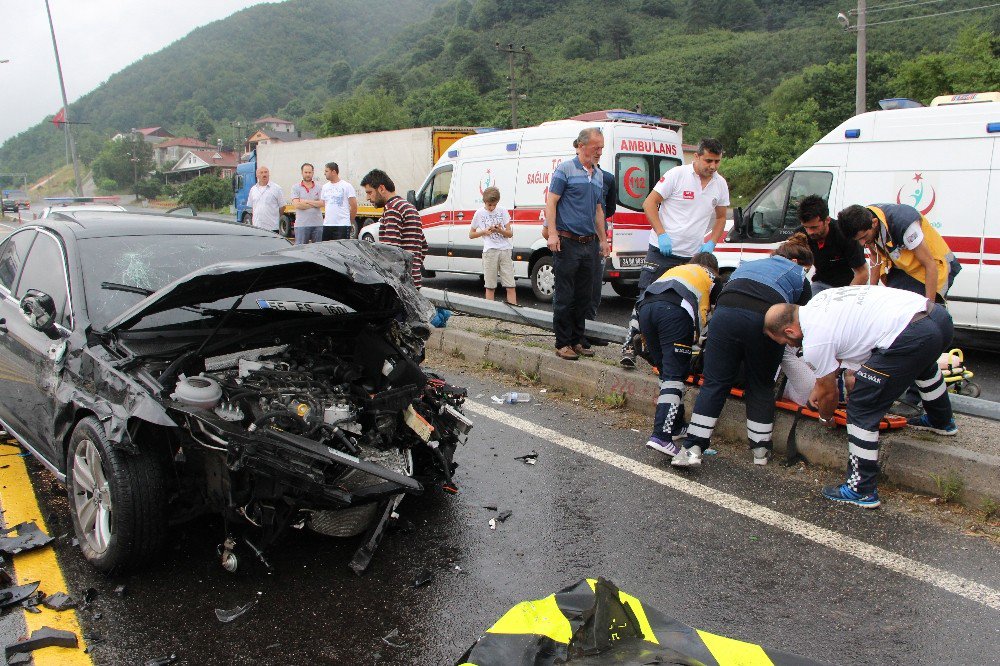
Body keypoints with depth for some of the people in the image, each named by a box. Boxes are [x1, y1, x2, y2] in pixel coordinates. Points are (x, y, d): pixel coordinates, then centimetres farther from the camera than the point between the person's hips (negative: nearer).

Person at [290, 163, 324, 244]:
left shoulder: (319, 187, 9)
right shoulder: (295, 188, 5)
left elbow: (322, 203, -4)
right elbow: (297, 205, -9)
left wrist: (306, 201, -10)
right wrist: (315, 204, -4)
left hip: (317, 224, 2)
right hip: (301, 224, -2)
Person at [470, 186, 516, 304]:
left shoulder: (502, 212, 7)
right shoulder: (479, 213, 5)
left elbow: (510, 233, 7)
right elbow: (471, 234, 11)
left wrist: (500, 230, -14)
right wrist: (484, 232, -6)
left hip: (505, 250, 1)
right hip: (489, 251, -1)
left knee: (510, 286, -2)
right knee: (490, 287, 1)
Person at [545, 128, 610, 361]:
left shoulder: (599, 175, 17)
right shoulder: (565, 169, -4)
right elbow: (551, 203, -8)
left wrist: (603, 239, 21)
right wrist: (552, 234, -16)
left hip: (589, 244, 7)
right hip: (567, 242, -7)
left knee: (584, 297, 10)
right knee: (564, 296, -3)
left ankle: (577, 341, 20)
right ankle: (563, 344, 5)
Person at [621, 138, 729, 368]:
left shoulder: (720, 184, 8)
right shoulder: (677, 175, -7)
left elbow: (721, 217, 20)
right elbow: (649, 203, -6)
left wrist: (711, 243, 3)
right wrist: (662, 234, -16)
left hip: (693, 255, 4)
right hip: (662, 250, -4)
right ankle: (630, 345, -1)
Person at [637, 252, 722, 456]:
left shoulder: (676, 269, 42)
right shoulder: (711, 277, 31)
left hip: (645, 306, 5)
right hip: (675, 310, -5)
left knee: (666, 371, 17)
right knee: (674, 375, -6)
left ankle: (676, 427, 23)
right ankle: (661, 436, -18)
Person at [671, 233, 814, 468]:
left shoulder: (748, 265, 38)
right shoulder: (799, 278, 29)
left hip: (726, 312, 2)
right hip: (767, 321, -1)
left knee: (714, 383, 5)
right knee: (761, 387, 17)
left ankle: (693, 448, -1)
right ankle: (761, 450, 25)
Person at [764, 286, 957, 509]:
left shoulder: (814, 342, -8)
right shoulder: (818, 302, 17)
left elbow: (828, 393, 6)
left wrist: (825, 418, 29)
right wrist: (819, 387, 44)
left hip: (910, 338, -10)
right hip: (940, 314, 10)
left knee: (862, 409, 1)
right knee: (922, 364, 43)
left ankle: (862, 490, 8)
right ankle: (942, 422, 67)